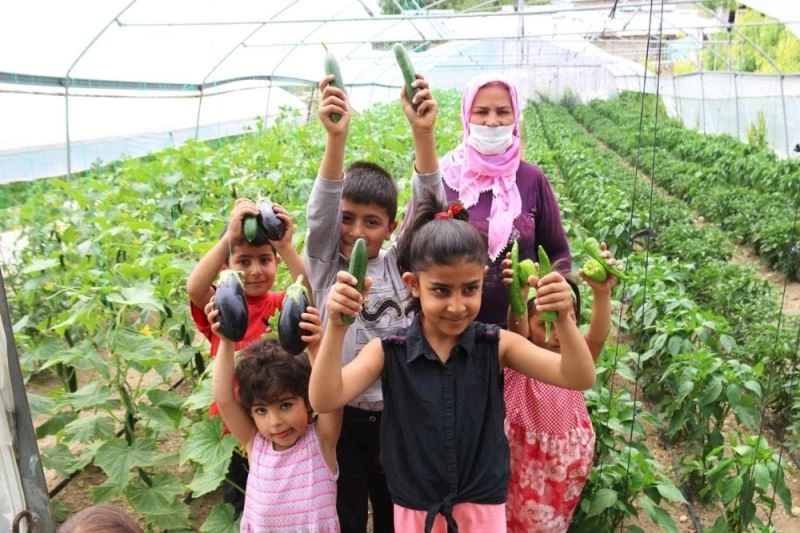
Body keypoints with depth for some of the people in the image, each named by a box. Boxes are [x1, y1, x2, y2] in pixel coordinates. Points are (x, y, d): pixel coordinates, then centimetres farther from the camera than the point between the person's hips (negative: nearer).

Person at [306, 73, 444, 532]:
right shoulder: (324, 264, -5)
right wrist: (336, 138, -39)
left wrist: (424, 133, -31)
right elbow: (321, 209, -22)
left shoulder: (398, 264, -2)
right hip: (340, 414, -1)